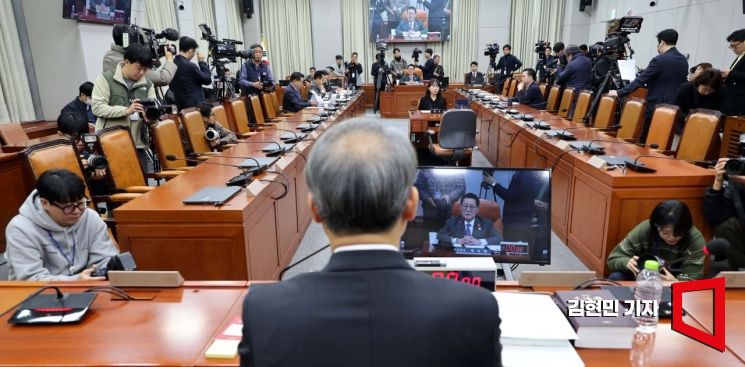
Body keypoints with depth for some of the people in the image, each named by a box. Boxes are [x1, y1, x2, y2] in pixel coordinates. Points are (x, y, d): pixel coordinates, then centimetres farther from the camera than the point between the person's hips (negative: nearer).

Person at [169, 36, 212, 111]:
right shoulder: (190, 66, -19)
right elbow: (208, 80, -9)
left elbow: (172, 87, 13)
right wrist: (202, 62, -3)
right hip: (195, 105, -8)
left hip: (180, 105, 8)